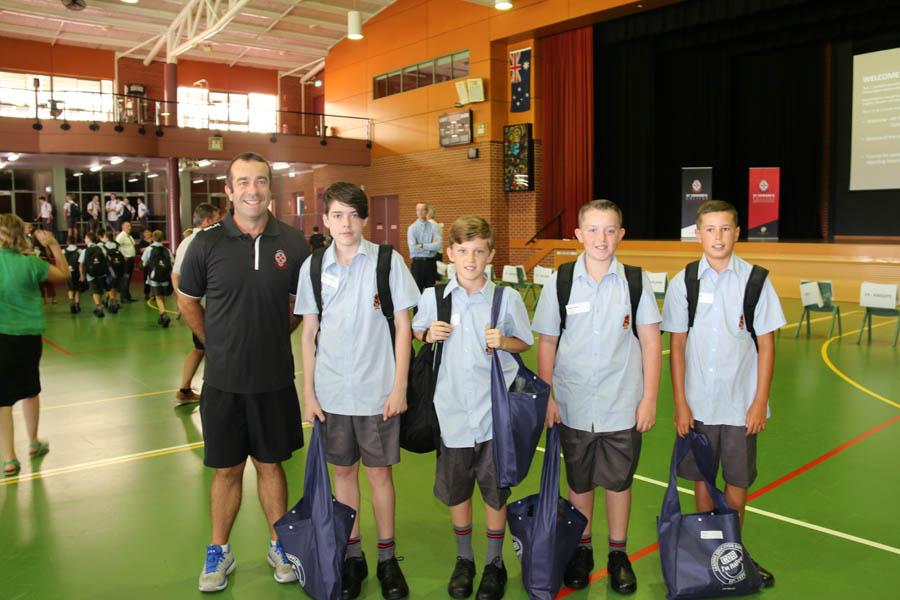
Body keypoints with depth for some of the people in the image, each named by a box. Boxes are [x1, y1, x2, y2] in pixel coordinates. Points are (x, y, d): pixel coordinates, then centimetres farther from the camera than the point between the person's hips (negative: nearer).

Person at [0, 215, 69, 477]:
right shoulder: (30, 263, -10)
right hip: (28, 335, 1)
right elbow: (63, 274, 4)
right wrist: (54, 245, 9)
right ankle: (33, 443, 36)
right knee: (29, 390, 20)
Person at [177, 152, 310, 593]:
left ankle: (279, 545, 31)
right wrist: (216, 344, 7)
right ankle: (219, 552, 30)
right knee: (226, 469, 11)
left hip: (275, 378, 1)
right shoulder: (207, 243, -6)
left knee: (270, 464, 13)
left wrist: (275, 338, 7)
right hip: (223, 379, 0)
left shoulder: (292, 243, -2)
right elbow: (187, 302, 9)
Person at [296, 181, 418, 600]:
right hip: (331, 392, 2)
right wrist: (308, 391, 4)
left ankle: (387, 558, 25)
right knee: (343, 470, 13)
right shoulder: (313, 267, 2)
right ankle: (352, 556, 29)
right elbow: (309, 333, 7)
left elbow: (402, 327, -3)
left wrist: (399, 387, -7)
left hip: (377, 390, -2)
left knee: (379, 471, 8)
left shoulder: (388, 261, -6)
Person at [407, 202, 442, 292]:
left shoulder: (434, 227, 2)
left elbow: (438, 245, -11)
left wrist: (422, 246, -13)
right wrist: (431, 246, -8)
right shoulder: (412, 228, -2)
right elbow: (413, 248, -13)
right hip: (417, 263, -1)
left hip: (431, 263, 1)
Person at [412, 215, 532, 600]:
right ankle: (464, 559, 37)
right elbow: (416, 332, 15)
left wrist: (502, 341, -14)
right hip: (453, 410, 1)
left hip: (495, 410, -1)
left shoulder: (506, 298, -2)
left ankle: (494, 564, 31)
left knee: (495, 490, 9)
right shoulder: (433, 297, 1)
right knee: (456, 489, 14)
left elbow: (524, 343, 7)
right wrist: (428, 335, -7)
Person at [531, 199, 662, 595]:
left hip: (623, 405, 0)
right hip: (573, 406, 1)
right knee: (578, 481, 14)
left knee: (618, 481, 11)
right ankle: (581, 550, 33)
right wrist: (546, 397, -1)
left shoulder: (635, 281, -3)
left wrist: (649, 398, -3)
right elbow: (546, 343, 2)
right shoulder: (560, 282, -3)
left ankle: (618, 553, 31)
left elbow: (650, 342, 0)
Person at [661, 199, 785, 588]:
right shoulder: (683, 283, -2)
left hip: (740, 403, 0)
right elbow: (677, 346, 1)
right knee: (702, 479, 12)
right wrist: (680, 403, -2)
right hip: (697, 403, 1)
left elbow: (766, 345, -1)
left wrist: (760, 402, -4)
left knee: (737, 482, 10)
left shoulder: (755, 280, -4)